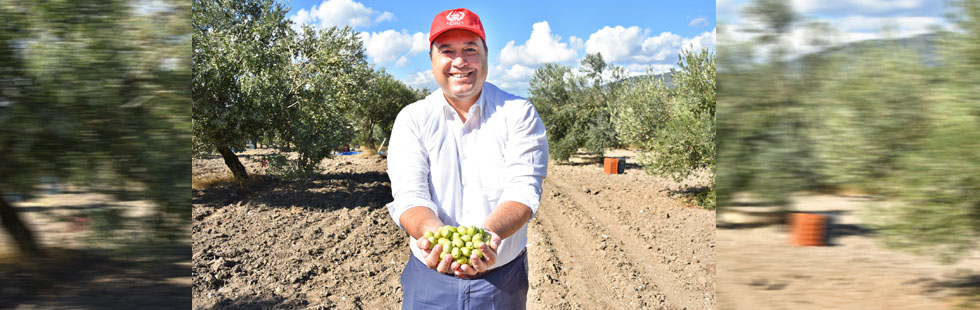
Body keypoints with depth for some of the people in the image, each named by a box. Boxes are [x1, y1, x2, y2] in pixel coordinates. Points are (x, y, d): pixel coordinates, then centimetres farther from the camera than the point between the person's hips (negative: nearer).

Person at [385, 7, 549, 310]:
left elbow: (524, 189, -15)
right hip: (430, 278, 1)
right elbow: (409, 194, -13)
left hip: (502, 279, 0)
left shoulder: (518, 113, -4)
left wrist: (488, 233, -35)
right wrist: (433, 234, -34)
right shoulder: (412, 119, -1)